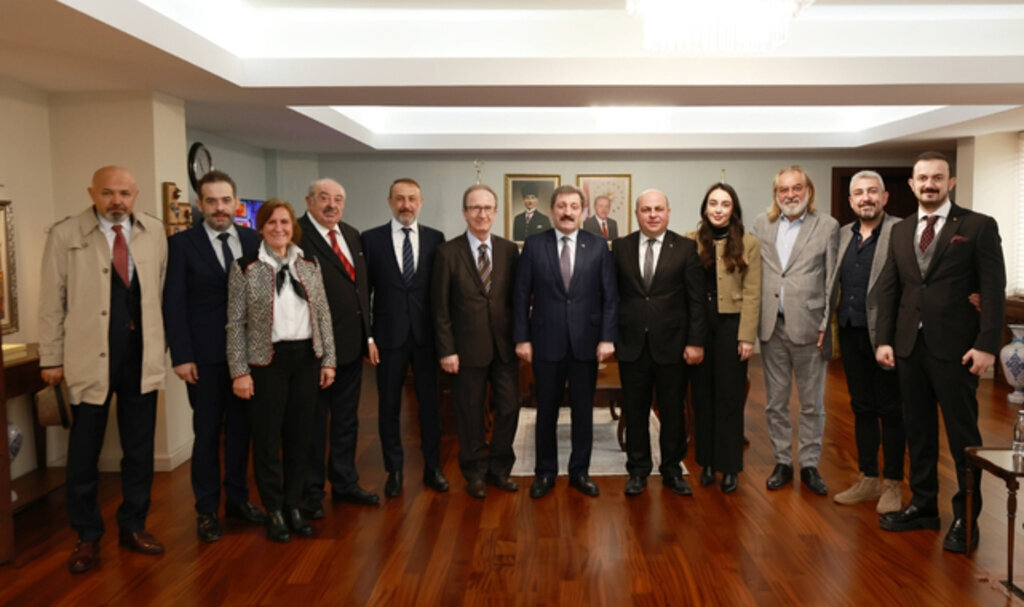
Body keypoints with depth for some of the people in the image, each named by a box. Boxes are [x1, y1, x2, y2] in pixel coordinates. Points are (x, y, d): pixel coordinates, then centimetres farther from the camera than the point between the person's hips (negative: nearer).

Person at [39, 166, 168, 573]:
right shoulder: (64, 235, -5)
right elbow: (52, 302, -2)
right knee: (85, 452, 8)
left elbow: (162, 290, 5)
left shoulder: (155, 232, 2)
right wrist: (51, 358, -1)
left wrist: (161, 345, 5)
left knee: (140, 449, 12)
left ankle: (133, 527, 29)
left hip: (141, 356, 3)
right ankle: (87, 536, 25)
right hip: (90, 357, -2)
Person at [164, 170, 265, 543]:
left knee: (240, 429, 12)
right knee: (207, 432, 6)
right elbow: (173, 303, -6)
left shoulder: (253, 240, 5)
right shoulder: (182, 243, -3)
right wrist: (181, 356, -10)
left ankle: (237, 499, 27)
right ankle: (207, 510, 19)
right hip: (205, 355, -3)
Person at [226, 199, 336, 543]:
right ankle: (274, 511, 19)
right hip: (267, 360, -3)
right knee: (267, 436, 4)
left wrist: (328, 359, 4)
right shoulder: (245, 268, -4)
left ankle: (294, 506, 24)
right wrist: (239, 371, -9)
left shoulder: (309, 266, 6)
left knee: (300, 434, 9)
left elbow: (323, 315, 8)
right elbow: (235, 323, -4)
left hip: (306, 357, 3)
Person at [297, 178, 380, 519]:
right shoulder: (296, 236, -13)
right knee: (313, 421, 8)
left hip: (352, 343, 7)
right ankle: (311, 491, 24)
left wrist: (368, 335, 12)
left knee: (347, 419, 18)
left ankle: (345, 483, 33)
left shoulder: (352, 235, 11)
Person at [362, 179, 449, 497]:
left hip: (426, 334, 1)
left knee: (430, 402, 10)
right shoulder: (371, 239, 0)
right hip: (389, 334, -1)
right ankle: (394, 470, 24)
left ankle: (432, 467, 25)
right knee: (389, 405, 9)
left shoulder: (435, 238, 2)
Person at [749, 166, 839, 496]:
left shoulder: (827, 226, -1)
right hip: (772, 327, 3)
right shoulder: (762, 224, 6)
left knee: (812, 404, 8)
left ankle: (809, 465, 22)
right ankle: (782, 463, 24)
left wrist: (826, 324, -9)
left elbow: (833, 280, -2)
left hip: (808, 326, -2)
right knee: (775, 402, 11)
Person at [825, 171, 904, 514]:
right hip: (850, 334, 6)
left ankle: (892, 484, 18)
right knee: (862, 408, 13)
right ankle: (868, 479, 25)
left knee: (890, 410, 5)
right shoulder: (844, 235, 11)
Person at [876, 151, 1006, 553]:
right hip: (909, 346, 5)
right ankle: (923, 505, 25)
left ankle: (966, 517, 16)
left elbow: (993, 290, -7)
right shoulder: (901, 231, 12)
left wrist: (986, 345, -13)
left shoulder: (979, 226, -2)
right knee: (917, 430, 12)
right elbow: (889, 289, 10)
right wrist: (884, 340, 3)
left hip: (955, 349, -4)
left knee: (962, 435, 4)